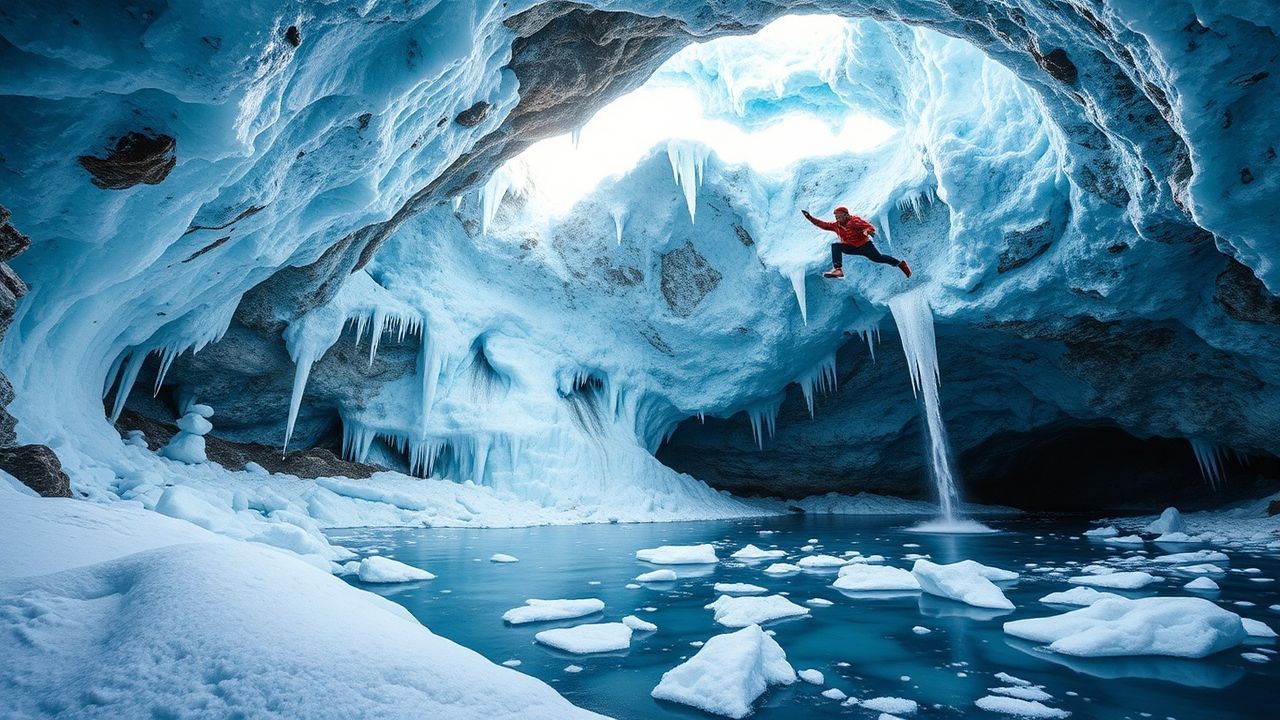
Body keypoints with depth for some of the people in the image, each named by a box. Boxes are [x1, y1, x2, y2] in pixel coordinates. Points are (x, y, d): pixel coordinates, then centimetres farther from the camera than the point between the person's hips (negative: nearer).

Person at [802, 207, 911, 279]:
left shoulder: (854, 220, -10)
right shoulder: (836, 225, 7)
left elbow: (870, 227, -14)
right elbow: (823, 224, 7)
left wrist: (868, 231, -38)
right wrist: (810, 218, -2)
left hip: (864, 245, -5)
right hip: (851, 248, 5)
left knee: (877, 258, -20)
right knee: (835, 246, -17)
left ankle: (900, 263, 3)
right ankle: (838, 269, -32)